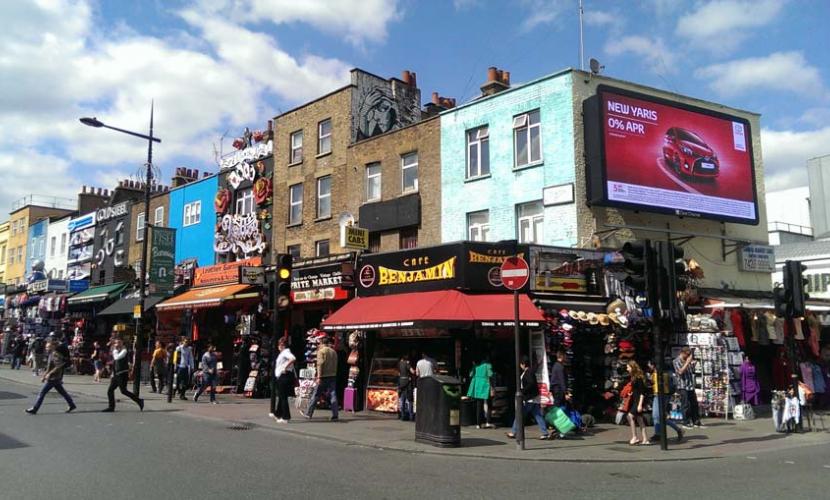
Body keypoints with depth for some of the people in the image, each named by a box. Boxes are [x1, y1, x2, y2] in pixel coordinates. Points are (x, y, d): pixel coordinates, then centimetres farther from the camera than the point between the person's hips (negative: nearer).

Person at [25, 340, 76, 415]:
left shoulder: (55, 354, -16)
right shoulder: (51, 354, 15)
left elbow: (58, 366, -23)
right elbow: (49, 368, 23)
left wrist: (49, 374, -22)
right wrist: (44, 376, 19)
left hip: (53, 379, -10)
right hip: (55, 378, 10)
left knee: (42, 392, -4)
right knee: (62, 392, 13)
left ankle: (34, 409, 1)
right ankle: (72, 405, 18)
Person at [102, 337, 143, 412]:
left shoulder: (124, 351, -9)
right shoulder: (116, 352, 15)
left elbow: (117, 357, -27)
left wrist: (115, 350, -14)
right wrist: (113, 375, 21)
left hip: (123, 374, -8)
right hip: (116, 375, 8)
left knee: (123, 391, -10)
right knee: (110, 390, 4)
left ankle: (139, 401, 0)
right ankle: (111, 407, 11)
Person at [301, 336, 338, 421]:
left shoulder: (321, 351, -6)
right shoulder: (333, 351, 12)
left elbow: (320, 364, -15)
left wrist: (319, 377, -17)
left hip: (324, 376, -5)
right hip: (333, 376, 5)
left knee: (316, 395, 6)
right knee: (333, 395, 3)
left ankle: (308, 413, 15)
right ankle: (335, 416, -1)